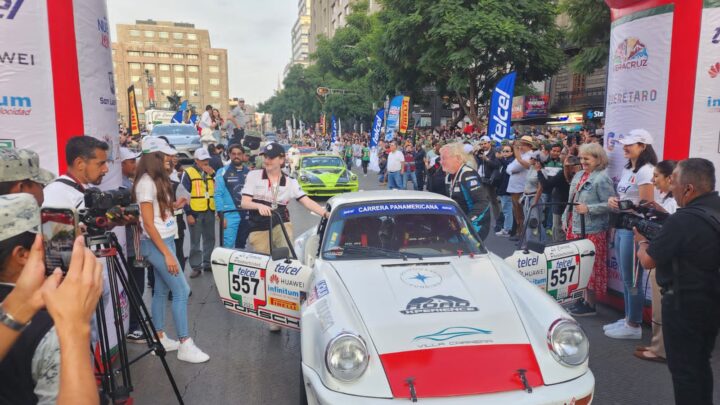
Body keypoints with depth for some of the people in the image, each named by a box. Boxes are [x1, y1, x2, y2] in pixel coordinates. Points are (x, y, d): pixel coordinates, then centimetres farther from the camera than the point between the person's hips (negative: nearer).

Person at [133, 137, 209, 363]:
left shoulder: (158, 180, 11)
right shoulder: (146, 182, -16)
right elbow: (148, 224, -19)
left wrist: (174, 206, 0)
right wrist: (167, 254, -21)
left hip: (166, 240, 9)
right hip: (156, 244, -9)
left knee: (162, 290, 13)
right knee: (181, 291, -8)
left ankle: (160, 339, 22)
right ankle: (185, 345, -2)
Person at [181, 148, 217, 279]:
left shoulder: (211, 172, 12)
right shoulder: (188, 173, -4)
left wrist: (213, 175, -8)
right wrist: (188, 213, -12)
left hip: (210, 211, 5)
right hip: (195, 212, -5)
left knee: (210, 239, 13)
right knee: (195, 241, 2)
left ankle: (208, 263, 25)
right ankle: (196, 267, 9)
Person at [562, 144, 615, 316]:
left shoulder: (602, 179, -12)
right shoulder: (578, 175, 15)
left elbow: (610, 204, -17)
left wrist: (588, 209, -22)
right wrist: (566, 219, 16)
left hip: (592, 230, -9)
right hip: (575, 228, 9)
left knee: (590, 267, -2)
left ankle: (590, 304, 9)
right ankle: (581, 298, 26)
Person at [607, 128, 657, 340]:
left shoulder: (645, 171, -13)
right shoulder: (627, 169, 15)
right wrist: (613, 199, 4)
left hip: (633, 230, -9)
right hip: (621, 228, 9)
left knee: (632, 280, -1)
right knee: (625, 278, 15)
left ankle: (634, 326, 10)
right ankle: (628, 319, 26)